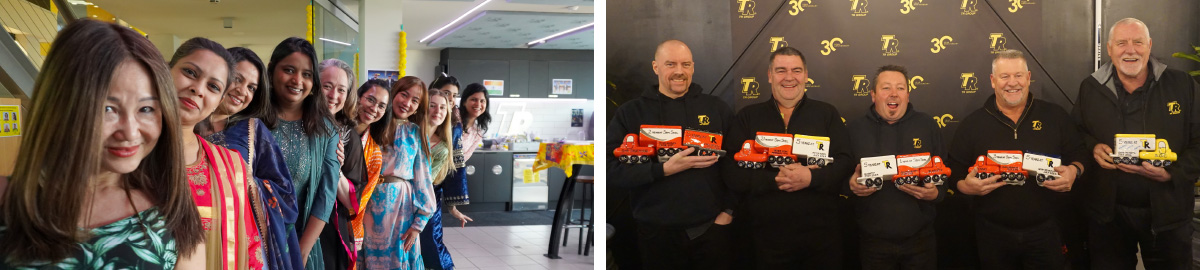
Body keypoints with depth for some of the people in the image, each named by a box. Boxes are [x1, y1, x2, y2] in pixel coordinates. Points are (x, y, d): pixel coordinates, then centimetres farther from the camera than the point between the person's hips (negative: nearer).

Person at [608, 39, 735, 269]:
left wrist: (728, 210, -2)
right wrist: (665, 169, -18)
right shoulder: (630, 112, 2)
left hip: (712, 228, 1)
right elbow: (613, 169, -7)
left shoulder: (717, 108, 7)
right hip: (658, 232, -1)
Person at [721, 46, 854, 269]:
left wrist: (811, 178, -20)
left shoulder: (826, 114, 6)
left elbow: (845, 164, -2)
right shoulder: (748, 117, 5)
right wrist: (775, 179, -18)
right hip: (768, 236, 0)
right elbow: (733, 174, -4)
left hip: (822, 234, 0)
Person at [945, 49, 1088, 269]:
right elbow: (953, 172, 3)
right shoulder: (972, 124, 3)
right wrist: (966, 186, -17)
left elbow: (1079, 155, 9)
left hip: (1047, 230, 0)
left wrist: (1073, 172, -13)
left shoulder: (1055, 116, 5)